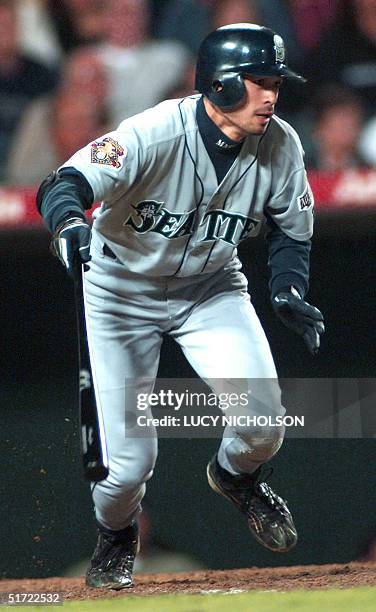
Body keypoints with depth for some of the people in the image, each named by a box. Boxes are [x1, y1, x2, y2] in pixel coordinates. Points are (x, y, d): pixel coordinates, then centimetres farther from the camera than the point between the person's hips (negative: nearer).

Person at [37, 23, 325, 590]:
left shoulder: (280, 146, -15)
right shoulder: (152, 135, -30)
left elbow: (291, 229, 2)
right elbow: (64, 185, -40)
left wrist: (289, 292, -15)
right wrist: (69, 220, -63)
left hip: (211, 288, 3)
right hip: (124, 291, -3)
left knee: (263, 422, -18)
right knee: (129, 457, -8)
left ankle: (236, 474, 21)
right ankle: (116, 534, 29)